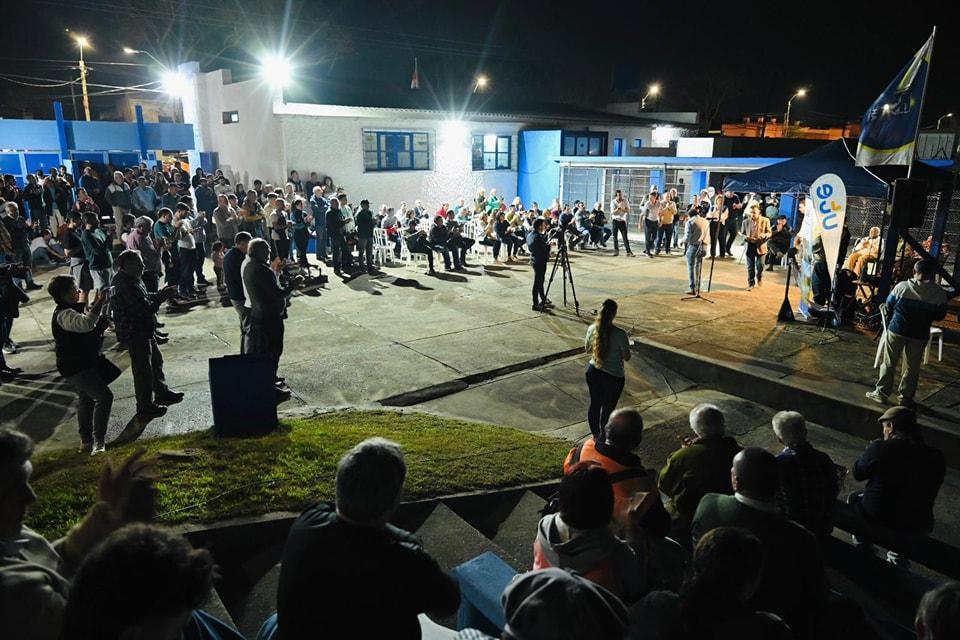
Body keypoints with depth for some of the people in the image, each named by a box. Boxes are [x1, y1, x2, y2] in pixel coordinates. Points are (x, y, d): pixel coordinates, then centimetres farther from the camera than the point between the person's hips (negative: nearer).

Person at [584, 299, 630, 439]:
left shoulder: (592, 329, -10)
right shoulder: (620, 334, -23)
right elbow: (627, 357, -11)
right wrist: (626, 342, 5)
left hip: (593, 372, 4)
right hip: (613, 376, -4)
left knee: (594, 403, 21)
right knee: (608, 408, 13)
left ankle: (595, 435, 37)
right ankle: (603, 437, 27)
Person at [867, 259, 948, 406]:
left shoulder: (902, 286, -11)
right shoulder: (939, 293, -8)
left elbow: (888, 306, -1)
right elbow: (940, 316, 1)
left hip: (897, 329, -1)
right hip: (920, 335, 1)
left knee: (889, 363, 9)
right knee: (912, 367, 12)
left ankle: (881, 393, 12)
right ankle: (906, 397, 19)